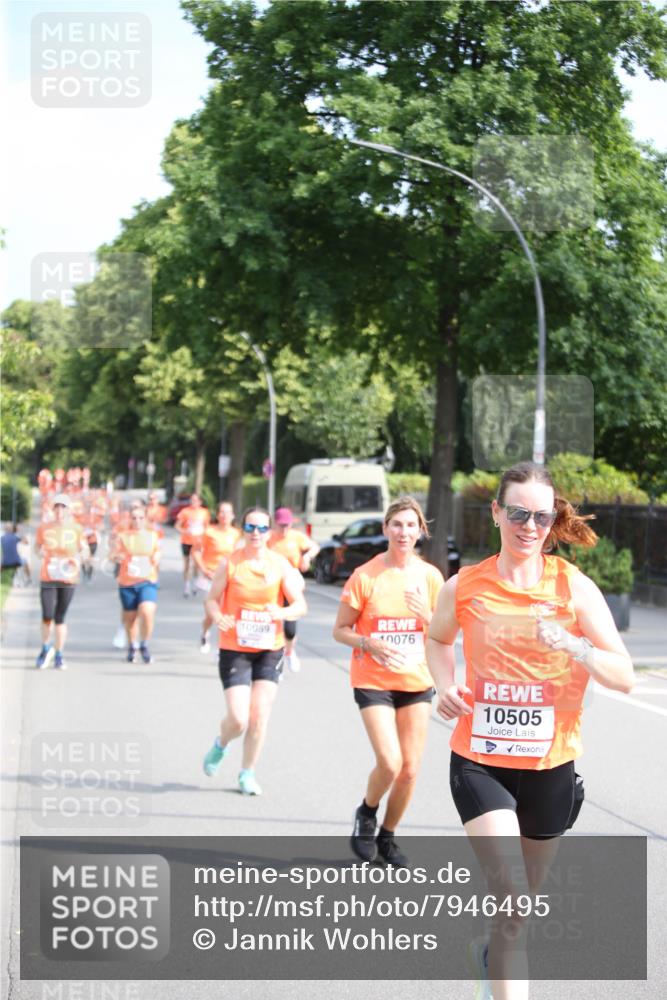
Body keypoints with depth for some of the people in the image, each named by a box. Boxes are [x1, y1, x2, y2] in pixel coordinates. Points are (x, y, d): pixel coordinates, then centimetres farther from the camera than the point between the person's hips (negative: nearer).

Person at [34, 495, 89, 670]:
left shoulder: (75, 529, 0)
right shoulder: (44, 528, 1)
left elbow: (84, 549, 8)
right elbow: (37, 545, 16)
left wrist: (79, 558, -13)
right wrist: (40, 552, -7)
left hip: (68, 579, 0)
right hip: (47, 578, 0)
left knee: (60, 618, 5)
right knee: (47, 616, -9)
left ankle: (59, 655, 18)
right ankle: (46, 648, 17)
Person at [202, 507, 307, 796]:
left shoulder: (280, 564, -2)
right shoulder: (230, 562, -5)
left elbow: (300, 605, -3)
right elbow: (212, 599, 0)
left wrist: (282, 612, -25)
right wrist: (218, 617, -22)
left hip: (269, 650, 2)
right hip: (234, 649, -2)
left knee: (259, 717, -1)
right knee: (238, 719, -9)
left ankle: (247, 773, 19)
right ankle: (220, 745, 26)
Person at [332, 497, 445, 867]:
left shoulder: (430, 576, 1)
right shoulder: (365, 576, -8)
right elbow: (340, 630, -3)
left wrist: (425, 615, -15)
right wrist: (369, 644, -22)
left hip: (417, 682, 3)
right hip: (373, 680, -3)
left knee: (410, 769, 3)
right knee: (390, 763, -17)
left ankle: (387, 837, 25)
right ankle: (367, 812, 15)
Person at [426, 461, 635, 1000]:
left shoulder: (574, 586, -8)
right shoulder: (464, 587, -4)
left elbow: (623, 675, -12)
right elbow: (437, 638, 19)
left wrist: (572, 646, -29)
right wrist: (446, 686, -1)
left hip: (550, 764, 1)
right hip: (480, 760, -1)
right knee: (511, 892, -20)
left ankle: (494, 955, 50)